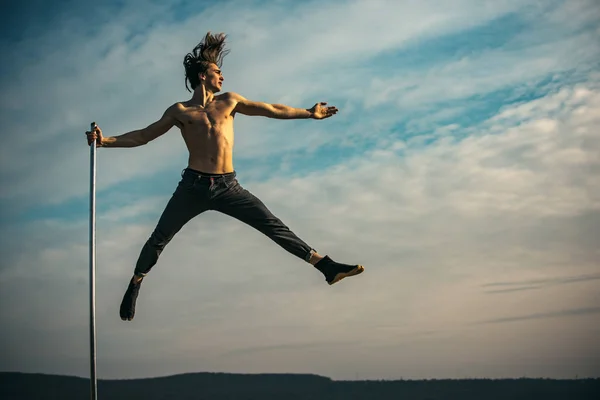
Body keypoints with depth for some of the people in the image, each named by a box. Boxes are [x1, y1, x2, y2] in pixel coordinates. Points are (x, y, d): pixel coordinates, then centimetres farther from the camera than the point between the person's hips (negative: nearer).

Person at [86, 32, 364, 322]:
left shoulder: (229, 101, 16)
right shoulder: (180, 111, 10)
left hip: (228, 187, 1)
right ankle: (134, 286, 23)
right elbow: (142, 136, 11)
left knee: (274, 226, -4)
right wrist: (105, 141, -1)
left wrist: (309, 113, 27)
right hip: (193, 186, -1)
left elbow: (272, 110, 23)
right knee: (159, 239, 2)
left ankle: (328, 268, -6)